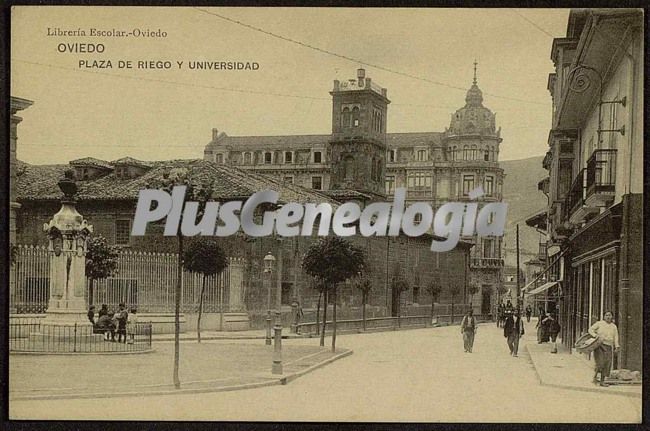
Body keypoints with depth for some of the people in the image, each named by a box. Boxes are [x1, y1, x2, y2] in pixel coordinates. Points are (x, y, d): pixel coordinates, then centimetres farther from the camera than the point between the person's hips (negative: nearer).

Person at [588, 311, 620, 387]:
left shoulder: (614, 327, 15)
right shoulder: (599, 323, 4)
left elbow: (615, 338, 11)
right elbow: (591, 329, 1)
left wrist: (616, 346, -3)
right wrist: (595, 335, -18)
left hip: (608, 347, 4)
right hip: (599, 345, -4)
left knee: (607, 364, -1)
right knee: (600, 361, -17)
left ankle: (602, 381, 5)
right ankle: (595, 376, 2)